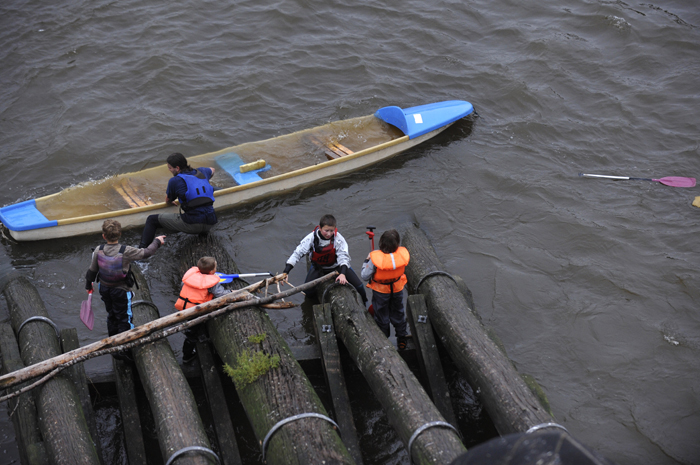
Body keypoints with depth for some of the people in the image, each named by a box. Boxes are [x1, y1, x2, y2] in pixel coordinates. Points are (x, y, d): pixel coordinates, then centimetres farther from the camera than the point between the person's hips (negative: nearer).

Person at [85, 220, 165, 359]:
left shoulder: (98, 251, -13)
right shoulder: (126, 251, -25)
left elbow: (92, 270, -1)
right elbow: (146, 253, -13)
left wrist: (88, 285, 18)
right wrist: (157, 242, 5)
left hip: (105, 289, 5)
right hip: (121, 291, -5)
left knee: (111, 315, 23)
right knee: (124, 319, 7)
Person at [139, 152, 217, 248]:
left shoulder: (175, 181, -2)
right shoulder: (201, 172, 13)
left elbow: (168, 201, 15)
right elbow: (212, 170, 40)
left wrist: (171, 202, 39)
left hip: (192, 225, -6)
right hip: (209, 224, 6)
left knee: (152, 220, 7)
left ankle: (142, 248, -7)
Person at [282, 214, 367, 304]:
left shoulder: (338, 238, -28)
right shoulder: (311, 238, -26)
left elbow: (343, 256, -34)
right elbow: (297, 253, -26)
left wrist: (343, 274, -52)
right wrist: (285, 272, -36)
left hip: (336, 266, -1)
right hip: (318, 267, 1)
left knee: (358, 286, -10)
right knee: (308, 293, -14)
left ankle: (364, 303, 25)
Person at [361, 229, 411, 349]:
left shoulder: (375, 258, -35)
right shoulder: (403, 254, -27)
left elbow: (365, 276, -24)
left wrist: (367, 261, -10)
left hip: (381, 291, -2)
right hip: (397, 289, 2)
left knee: (381, 315, 20)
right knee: (398, 313, 25)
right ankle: (402, 338, 41)